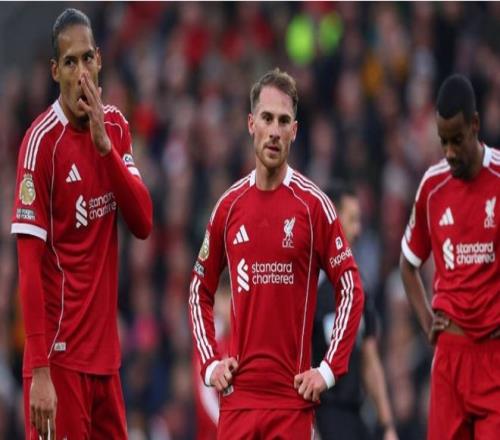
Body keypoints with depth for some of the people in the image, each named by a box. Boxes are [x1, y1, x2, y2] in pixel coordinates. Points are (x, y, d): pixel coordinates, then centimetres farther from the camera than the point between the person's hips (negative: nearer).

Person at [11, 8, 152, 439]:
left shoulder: (115, 126, 9)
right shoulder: (42, 141, -11)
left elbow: (143, 223, 0)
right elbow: (29, 264, -14)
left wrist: (105, 145, -12)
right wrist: (38, 370, -19)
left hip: (106, 351, 6)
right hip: (61, 354, -6)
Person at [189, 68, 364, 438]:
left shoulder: (313, 205, -2)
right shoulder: (229, 206, 9)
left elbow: (351, 290, 0)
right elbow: (200, 291, 20)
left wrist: (328, 370, -6)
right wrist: (210, 362, 8)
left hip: (292, 397, -3)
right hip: (238, 396, 3)